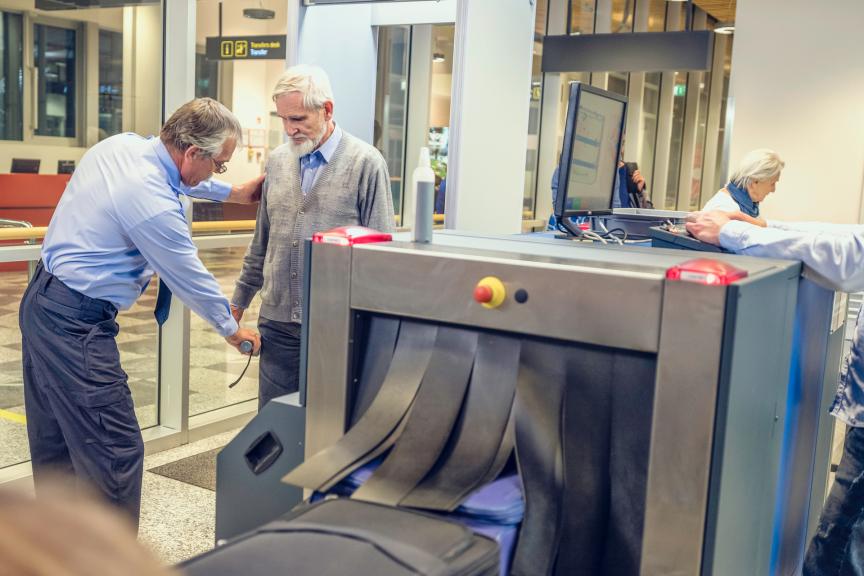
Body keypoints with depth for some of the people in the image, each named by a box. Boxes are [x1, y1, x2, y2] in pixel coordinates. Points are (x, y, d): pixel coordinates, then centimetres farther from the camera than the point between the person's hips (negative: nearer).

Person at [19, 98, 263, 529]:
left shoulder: (120, 145, 2)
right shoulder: (154, 205, -24)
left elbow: (176, 179, 25)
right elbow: (190, 278, -10)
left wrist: (231, 193, 31)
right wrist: (232, 330, 6)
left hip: (40, 301, 10)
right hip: (76, 323, -10)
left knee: (54, 445, 19)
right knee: (116, 451, -6)